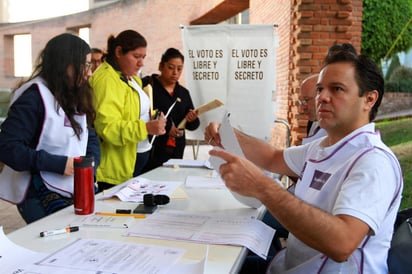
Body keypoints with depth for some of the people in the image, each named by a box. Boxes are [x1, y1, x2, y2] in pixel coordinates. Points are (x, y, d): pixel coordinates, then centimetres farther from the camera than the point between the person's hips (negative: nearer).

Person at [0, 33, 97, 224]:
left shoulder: (73, 97, 13)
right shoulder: (34, 97, -13)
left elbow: (89, 137, 14)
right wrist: (58, 163, -22)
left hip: (75, 192, 7)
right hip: (41, 196, -7)